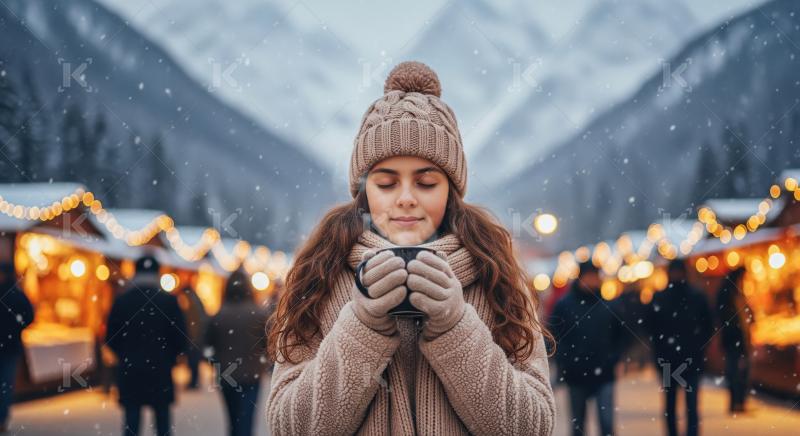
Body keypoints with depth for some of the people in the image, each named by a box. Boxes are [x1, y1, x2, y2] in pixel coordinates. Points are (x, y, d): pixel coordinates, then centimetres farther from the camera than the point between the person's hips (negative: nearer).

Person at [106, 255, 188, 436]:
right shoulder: (169, 301, -4)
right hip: (161, 371, -1)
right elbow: (180, 338, -3)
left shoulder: (121, 301, -1)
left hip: (129, 371, 1)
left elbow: (111, 338, 2)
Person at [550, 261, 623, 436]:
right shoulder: (564, 305, -1)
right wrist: (564, 363, -10)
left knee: (607, 422, -8)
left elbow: (618, 336, 11)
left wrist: (613, 359, -1)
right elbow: (555, 337, -2)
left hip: (604, 375, 0)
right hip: (576, 375, 0)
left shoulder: (609, 305, 3)